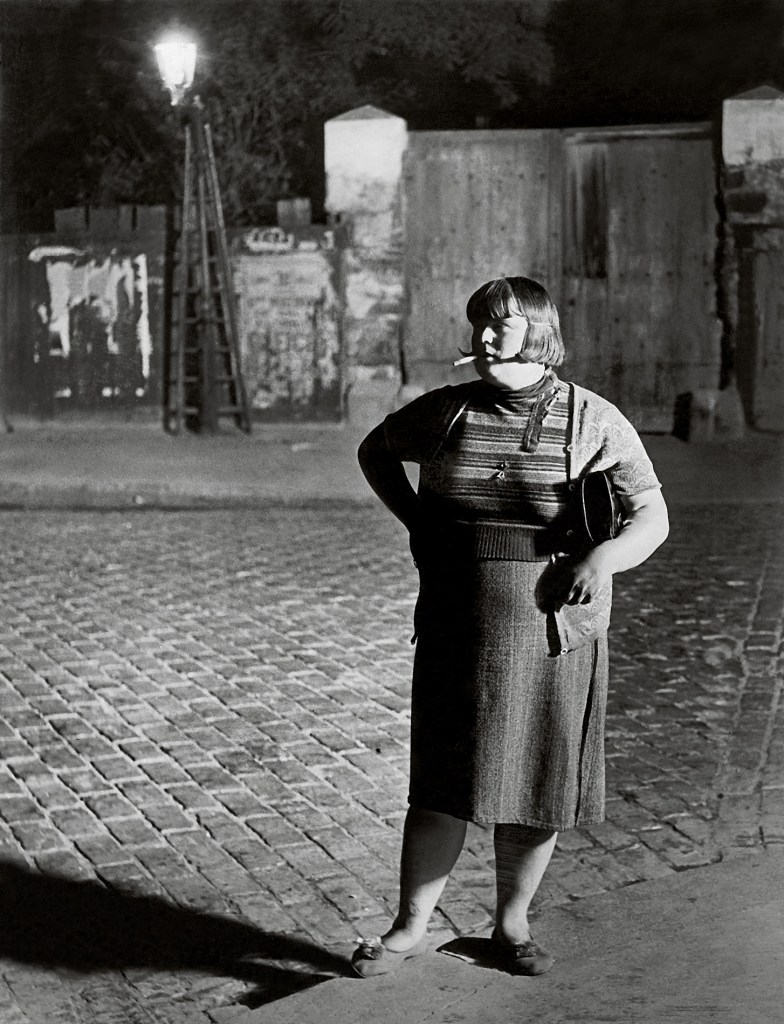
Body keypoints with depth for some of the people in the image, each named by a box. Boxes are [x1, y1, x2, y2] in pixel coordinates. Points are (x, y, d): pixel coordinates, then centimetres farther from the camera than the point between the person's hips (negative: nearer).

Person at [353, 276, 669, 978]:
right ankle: (410, 928, 17)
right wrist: (415, 521, 6)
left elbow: (653, 518, -3)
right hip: (457, 632, 1)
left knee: (536, 789, 9)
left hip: (555, 636, -1)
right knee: (444, 786, 3)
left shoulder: (594, 421, -3)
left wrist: (606, 557, -24)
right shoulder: (447, 411, 3)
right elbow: (375, 450, 21)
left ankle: (512, 926, 27)